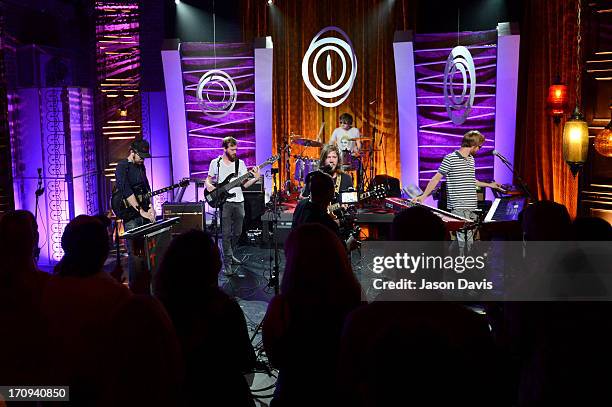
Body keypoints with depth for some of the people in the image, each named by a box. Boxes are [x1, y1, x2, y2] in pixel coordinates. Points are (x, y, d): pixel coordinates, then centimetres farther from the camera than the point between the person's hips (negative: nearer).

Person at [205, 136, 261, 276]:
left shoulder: (240, 163, 6)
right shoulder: (215, 163, 2)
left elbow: (244, 184, 3)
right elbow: (208, 179, 13)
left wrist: (255, 178, -14)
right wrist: (209, 185, -10)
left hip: (238, 202, 3)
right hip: (224, 202, -3)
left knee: (237, 232, 10)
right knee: (226, 234, -7)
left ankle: (229, 254, 32)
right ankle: (227, 263, -3)